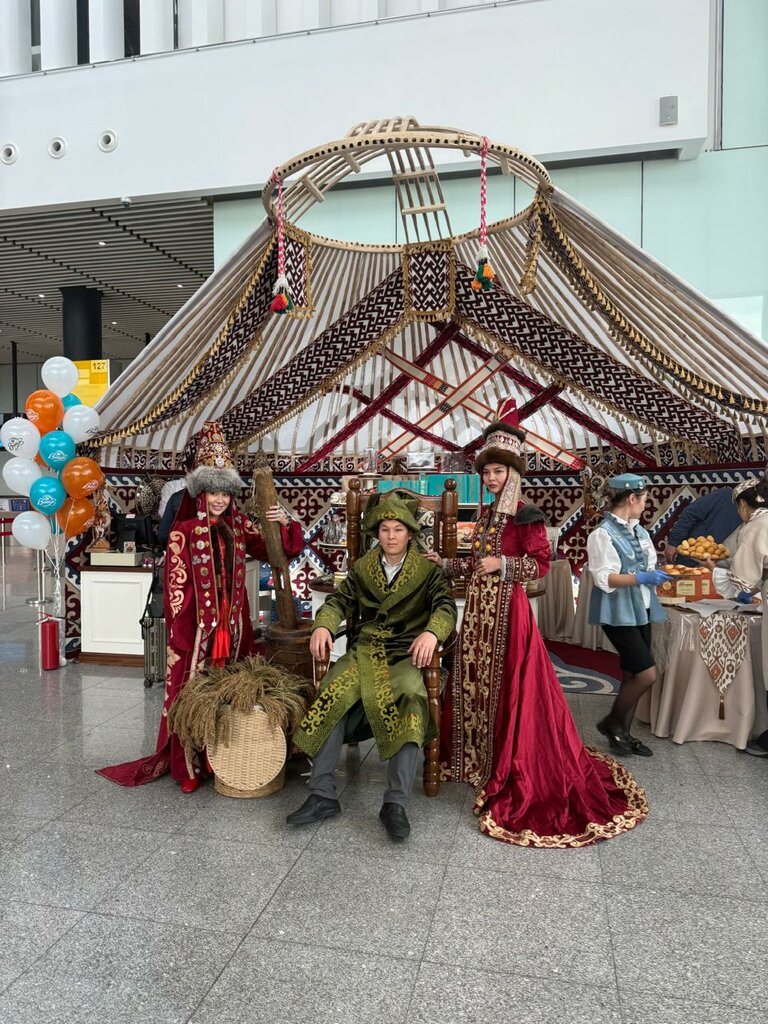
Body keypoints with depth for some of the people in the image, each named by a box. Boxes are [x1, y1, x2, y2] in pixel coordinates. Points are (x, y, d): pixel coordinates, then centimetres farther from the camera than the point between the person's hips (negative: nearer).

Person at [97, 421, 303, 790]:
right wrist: (183, 634, -12)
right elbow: (175, 587, -8)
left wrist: (284, 524, -8)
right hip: (196, 626, -4)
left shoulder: (239, 527, 5)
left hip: (233, 625, 5)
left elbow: (282, 551, 11)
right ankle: (187, 767, 18)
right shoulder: (183, 532, -8)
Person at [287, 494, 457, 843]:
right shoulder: (362, 568, 17)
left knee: (409, 706, -32)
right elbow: (340, 600, 7)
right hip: (363, 651, 3)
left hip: (406, 655, -2)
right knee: (332, 697, -25)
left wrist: (432, 632, -30)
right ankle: (322, 795, -18)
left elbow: (446, 607, -7)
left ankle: (396, 804, -27)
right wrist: (322, 625, -16)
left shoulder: (427, 571, 7)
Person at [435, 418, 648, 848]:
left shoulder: (525, 514, -9)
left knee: (509, 686, -3)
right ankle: (477, 759, 27)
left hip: (507, 607, -7)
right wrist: (445, 564, 14)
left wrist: (503, 564, -20)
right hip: (479, 606, 8)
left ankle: (518, 773, 10)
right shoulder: (485, 513, 13)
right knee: (473, 680, 12)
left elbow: (541, 563, -12)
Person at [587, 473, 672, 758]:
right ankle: (612, 722, 11)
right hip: (618, 613, -8)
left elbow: (648, 568, 17)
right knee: (646, 674, -10)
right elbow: (605, 578, -19)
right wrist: (642, 578, -26)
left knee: (632, 675, 11)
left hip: (640, 610, 8)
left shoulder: (639, 531, 10)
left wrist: (664, 573, 0)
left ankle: (623, 732, 24)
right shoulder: (603, 534, -14)